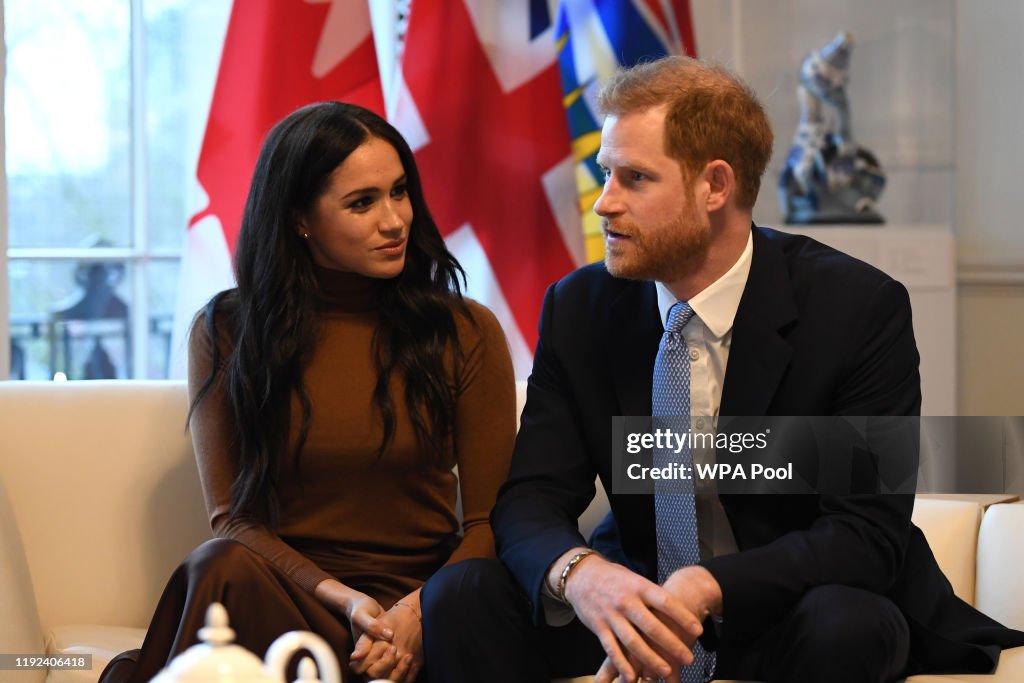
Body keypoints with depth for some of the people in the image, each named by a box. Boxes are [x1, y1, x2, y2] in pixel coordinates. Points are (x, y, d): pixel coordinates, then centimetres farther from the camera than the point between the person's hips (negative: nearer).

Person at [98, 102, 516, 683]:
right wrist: (343, 599, -15)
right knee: (227, 565, -36)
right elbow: (233, 520, 3)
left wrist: (418, 614, -16)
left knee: (225, 574, -33)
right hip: (288, 588, 1)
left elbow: (489, 520, 5)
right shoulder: (225, 333, 7)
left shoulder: (466, 333, 7)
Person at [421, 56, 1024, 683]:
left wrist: (706, 587, -35)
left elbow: (868, 534, -19)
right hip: (644, 598, 3)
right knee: (460, 598, -19)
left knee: (842, 623, -37)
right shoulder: (580, 310, -2)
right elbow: (531, 500, -6)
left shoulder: (860, 308, -14)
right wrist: (579, 573, -32)